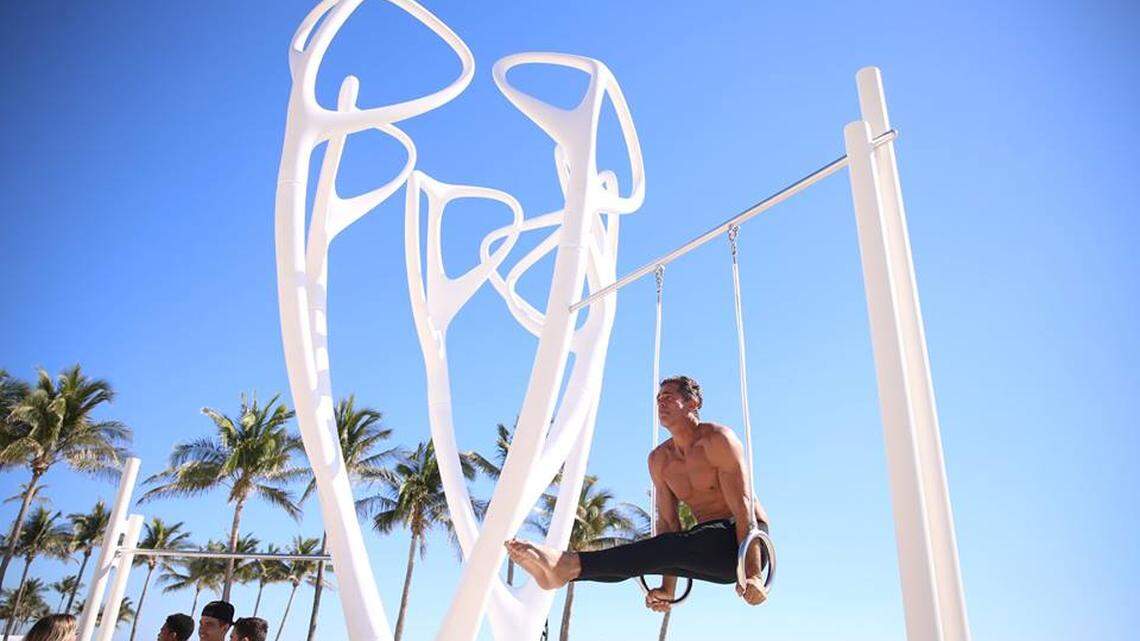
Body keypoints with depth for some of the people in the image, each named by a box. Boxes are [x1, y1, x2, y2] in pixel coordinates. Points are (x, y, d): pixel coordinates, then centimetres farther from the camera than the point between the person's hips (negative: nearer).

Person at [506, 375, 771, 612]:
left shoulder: (717, 438, -11)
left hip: (743, 541, -7)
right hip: (709, 547, 7)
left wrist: (753, 575, -27)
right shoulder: (659, 460, 9)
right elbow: (668, 521, 6)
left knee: (673, 546, -31)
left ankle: (567, 565, -45)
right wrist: (668, 589, -1)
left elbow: (743, 507, -19)